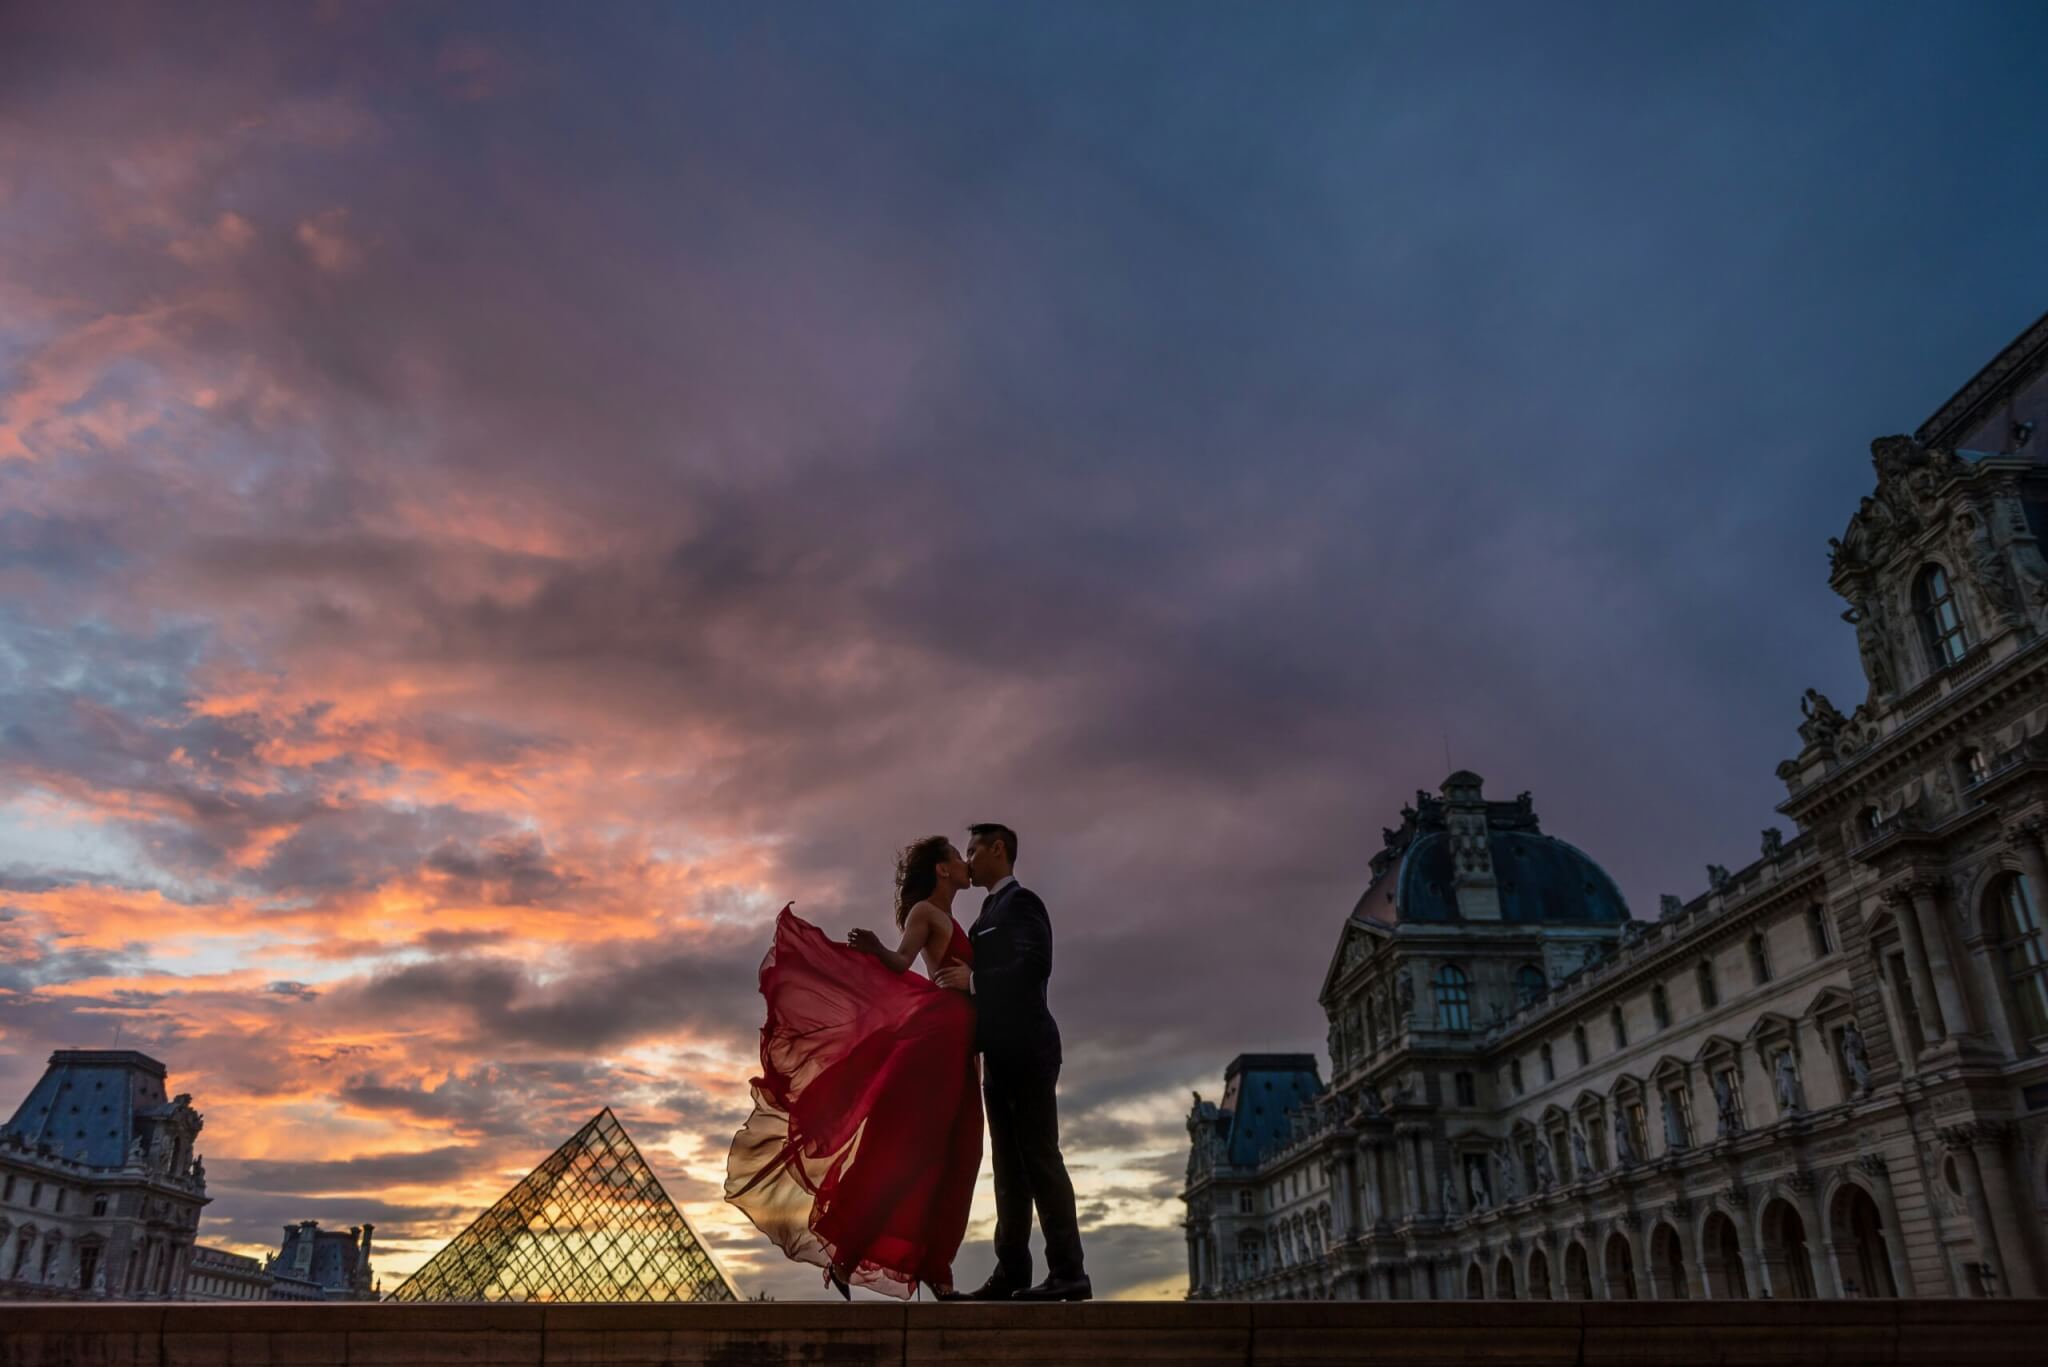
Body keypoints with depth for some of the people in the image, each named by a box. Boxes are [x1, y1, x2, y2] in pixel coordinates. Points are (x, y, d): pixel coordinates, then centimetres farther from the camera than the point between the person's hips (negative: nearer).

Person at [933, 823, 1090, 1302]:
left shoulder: (1020, 902, -5)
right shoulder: (991, 913, 22)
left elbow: (1036, 965, -19)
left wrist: (974, 981, -16)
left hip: (1025, 1051, -9)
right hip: (1003, 1055, 9)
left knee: (1039, 1158, -9)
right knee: (1010, 1166, 6)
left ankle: (1068, 1271, -7)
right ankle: (1011, 1272, 7)